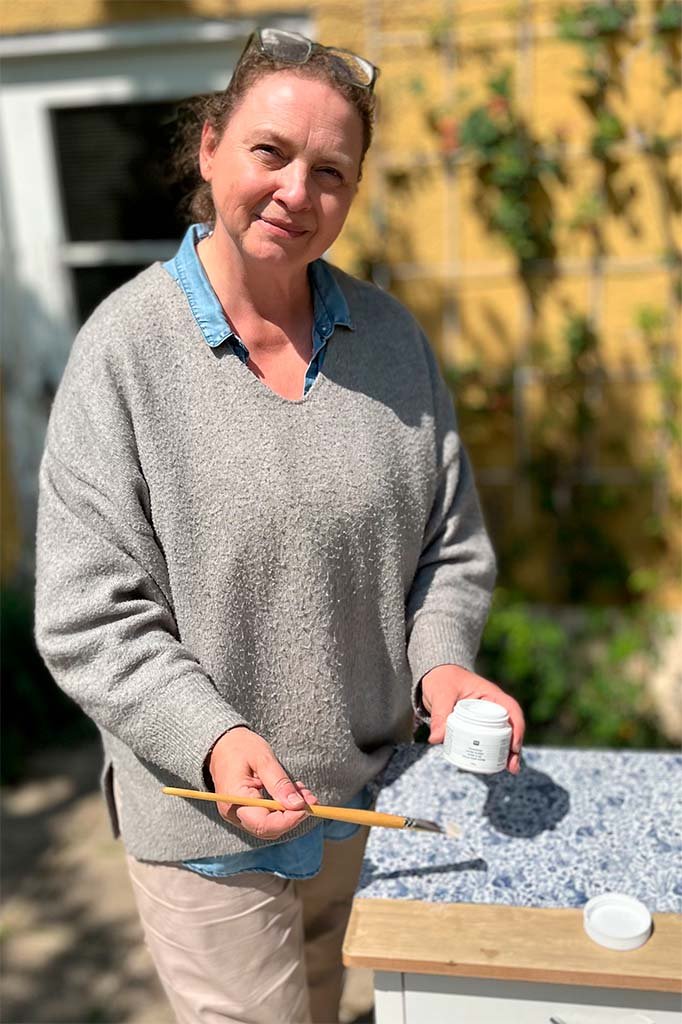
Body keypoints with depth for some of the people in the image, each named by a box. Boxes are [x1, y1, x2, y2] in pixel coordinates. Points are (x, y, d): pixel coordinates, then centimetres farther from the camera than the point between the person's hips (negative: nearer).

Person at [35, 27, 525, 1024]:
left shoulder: (392, 335, -2)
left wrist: (442, 662, -12)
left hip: (372, 796, 4)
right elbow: (89, 620, -14)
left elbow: (452, 547, 4)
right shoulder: (126, 345, -15)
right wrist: (211, 740, -25)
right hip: (206, 820, -4)